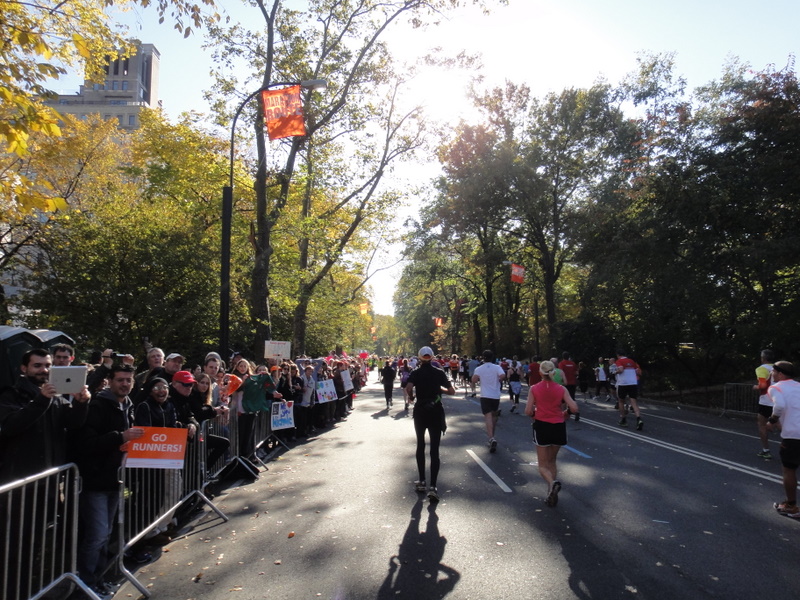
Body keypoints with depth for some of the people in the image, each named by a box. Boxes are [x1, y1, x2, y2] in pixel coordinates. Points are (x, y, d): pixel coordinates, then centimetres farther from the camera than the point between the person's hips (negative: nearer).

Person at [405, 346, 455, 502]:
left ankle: (421, 482, 22)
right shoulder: (439, 372, 0)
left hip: (420, 412, 0)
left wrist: (411, 396, -1)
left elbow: (408, 387, -21)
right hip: (436, 412, 0)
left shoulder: (416, 373, -3)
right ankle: (432, 487, -11)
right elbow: (452, 391, -4)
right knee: (434, 450, -2)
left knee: (420, 446, 17)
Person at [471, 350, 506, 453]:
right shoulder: (497, 367, -1)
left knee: (488, 416, -10)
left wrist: (480, 378, 6)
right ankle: (492, 435, 33)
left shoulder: (479, 369, -2)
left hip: (485, 396, -2)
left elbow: (474, 380, -15)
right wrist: (498, 380, 3)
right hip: (496, 395, 2)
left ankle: (491, 438, -29)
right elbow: (503, 376, -18)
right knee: (494, 415, 21)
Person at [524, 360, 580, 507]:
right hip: (558, 427, 2)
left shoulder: (534, 389, -6)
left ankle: (552, 483, -22)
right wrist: (566, 413, 12)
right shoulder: (561, 389, -3)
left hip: (541, 426, -2)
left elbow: (528, 411, -9)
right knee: (552, 461, 22)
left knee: (543, 465, 8)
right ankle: (552, 493, 18)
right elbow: (575, 409, -9)